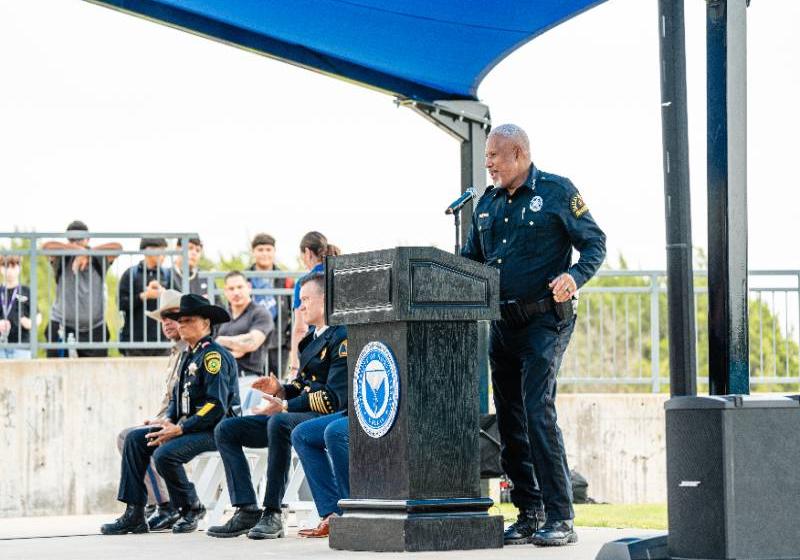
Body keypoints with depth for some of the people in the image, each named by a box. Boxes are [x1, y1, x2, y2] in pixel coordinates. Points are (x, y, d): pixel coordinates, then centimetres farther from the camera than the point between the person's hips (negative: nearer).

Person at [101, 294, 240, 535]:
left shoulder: (213, 355, -13)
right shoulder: (189, 356, 17)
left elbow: (217, 406, -22)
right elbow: (177, 396, 23)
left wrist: (180, 429, -22)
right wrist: (169, 421, 1)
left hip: (213, 429, -10)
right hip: (186, 425, 10)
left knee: (165, 454, -29)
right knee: (135, 439, -1)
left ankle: (191, 509, -5)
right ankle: (134, 514, -5)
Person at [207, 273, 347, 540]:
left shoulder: (341, 338, -10)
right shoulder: (312, 339, 21)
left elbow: (335, 397, -19)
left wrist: (284, 406, -19)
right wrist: (281, 390, 3)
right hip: (298, 416, 10)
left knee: (279, 423, -40)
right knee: (226, 429, 0)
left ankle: (272, 514, -34)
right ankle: (246, 512, -12)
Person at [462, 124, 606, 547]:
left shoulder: (557, 192, -3)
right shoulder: (487, 203, 15)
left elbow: (595, 244, -2)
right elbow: (470, 258, 20)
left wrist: (574, 276, -20)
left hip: (544, 321, -7)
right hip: (501, 324, 7)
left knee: (538, 414, -16)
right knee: (509, 421, 7)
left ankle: (560, 517, -13)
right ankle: (529, 514, 14)